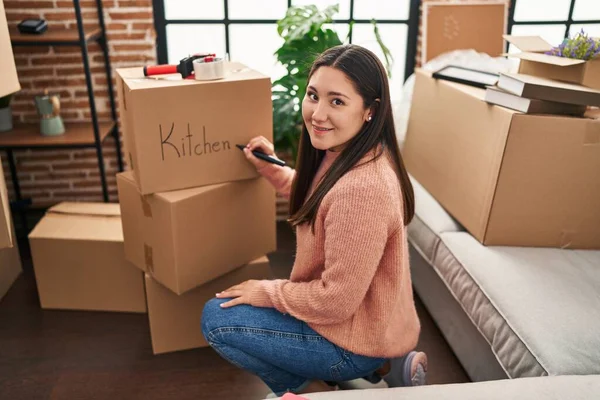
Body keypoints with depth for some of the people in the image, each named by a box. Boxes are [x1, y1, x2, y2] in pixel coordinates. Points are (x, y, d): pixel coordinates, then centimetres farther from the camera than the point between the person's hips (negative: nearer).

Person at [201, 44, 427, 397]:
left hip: (360, 336, -9)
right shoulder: (343, 152, -4)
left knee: (217, 318, -4)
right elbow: (316, 196, 19)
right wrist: (273, 169, 6)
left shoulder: (361, 188, -34)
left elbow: (336, 301, -27)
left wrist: (267, 291, -12)